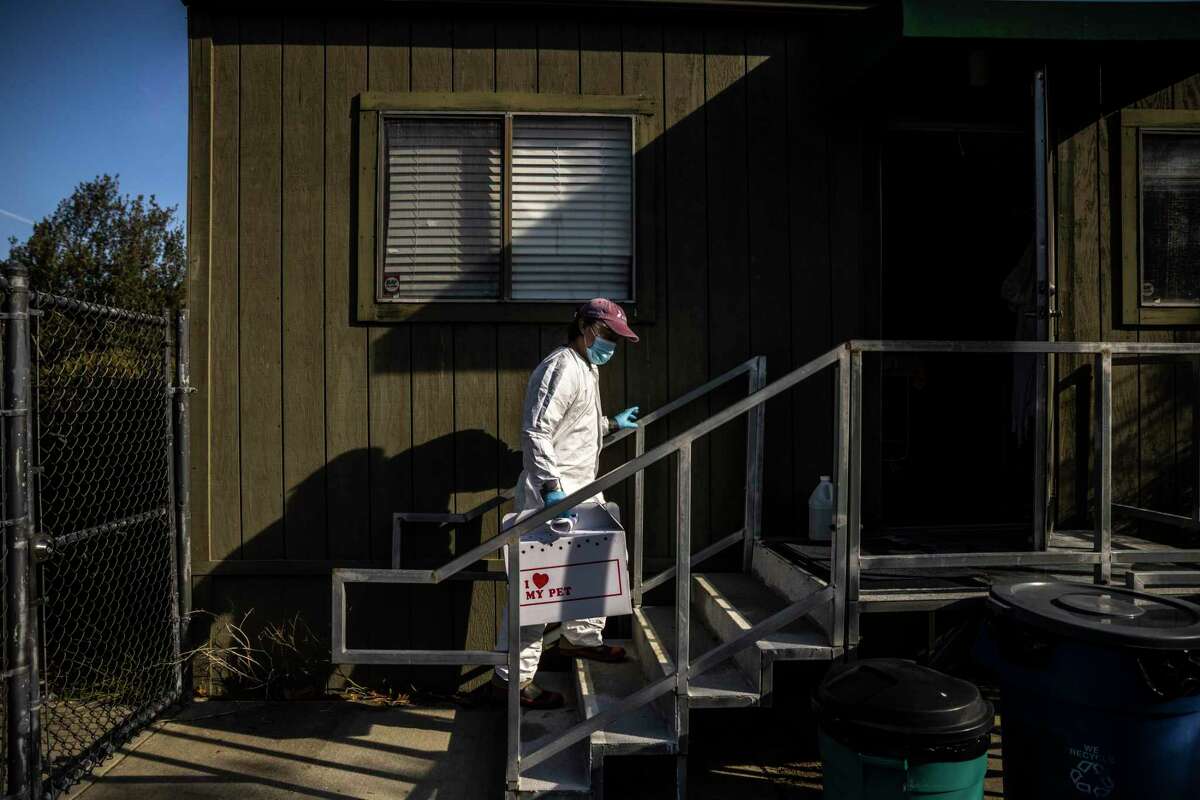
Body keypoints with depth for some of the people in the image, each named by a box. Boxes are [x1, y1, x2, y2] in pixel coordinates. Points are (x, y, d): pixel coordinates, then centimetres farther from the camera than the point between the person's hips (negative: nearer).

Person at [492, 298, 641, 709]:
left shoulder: (588, 369, 17)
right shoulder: (561, 368, -17)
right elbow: (536, 432, -26)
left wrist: (612, 423, 31)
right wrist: (551, 488, -32)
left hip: (583, 490, 11)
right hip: (551, 493, -11)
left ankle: (581, 636, 41)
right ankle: (513, 675, 0)